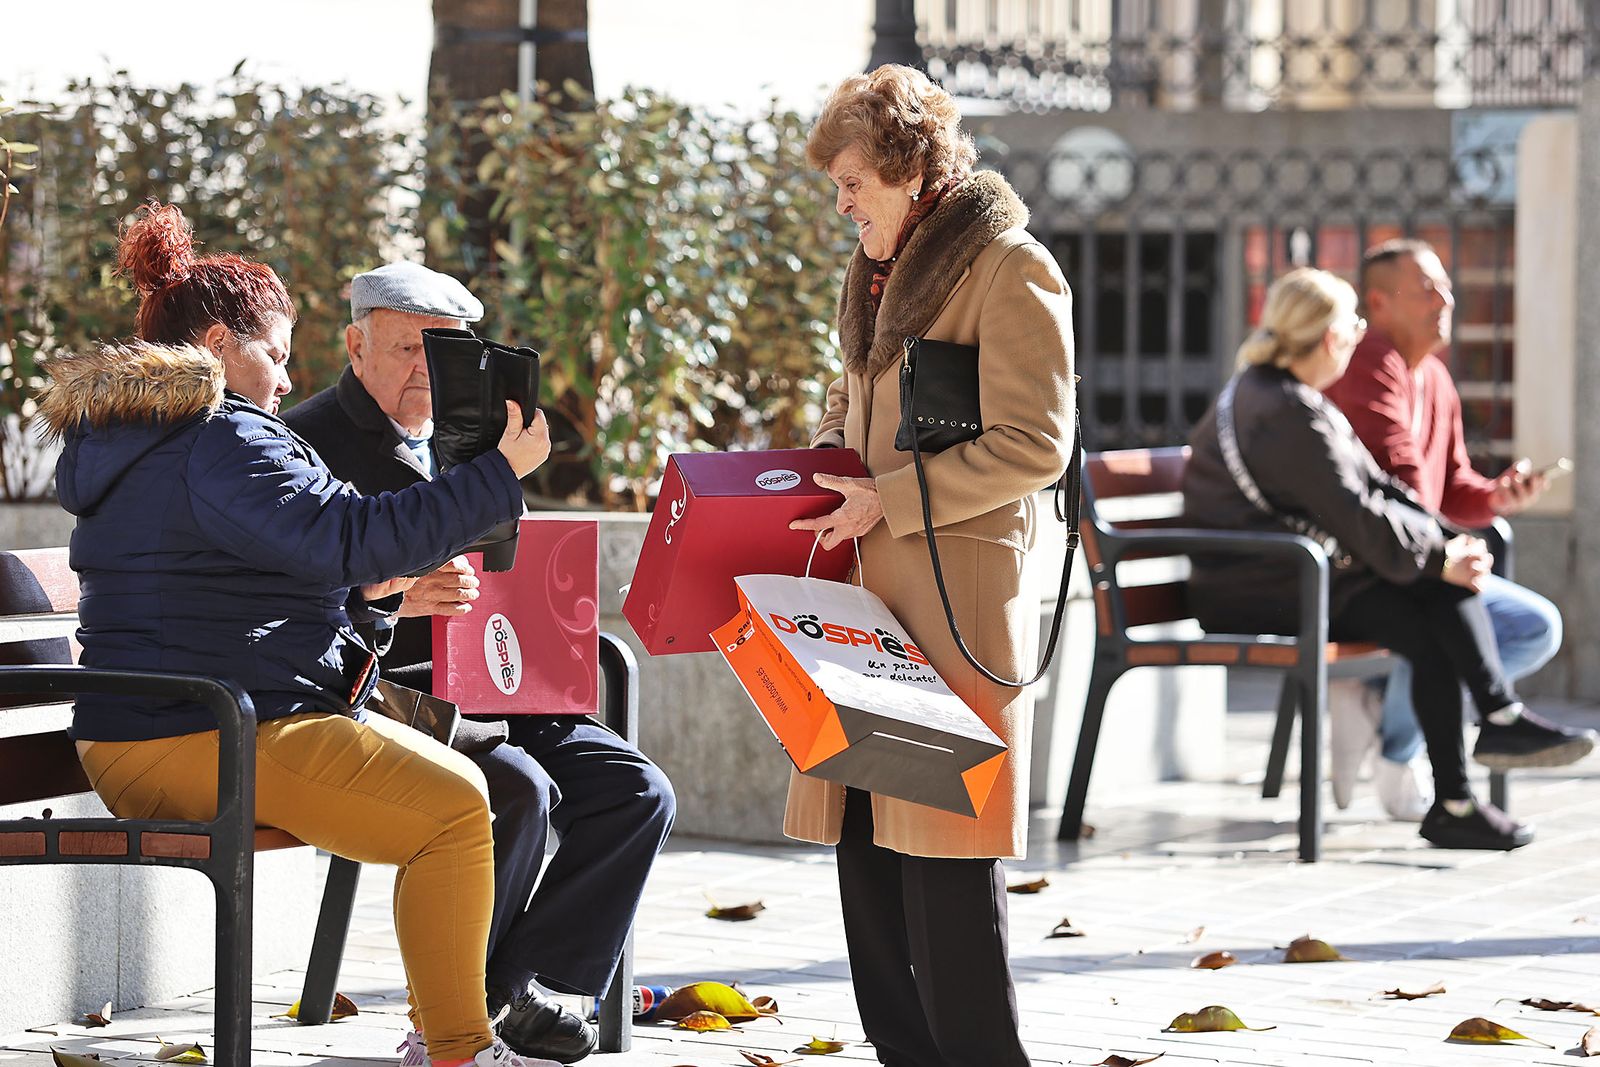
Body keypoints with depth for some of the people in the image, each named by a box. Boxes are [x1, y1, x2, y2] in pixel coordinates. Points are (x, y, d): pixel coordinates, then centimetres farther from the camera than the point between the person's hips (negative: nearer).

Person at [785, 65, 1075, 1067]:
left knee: (944, 852, -8)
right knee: (862, 831, 8)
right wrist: (824, 459, 12)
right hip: (870, 592, 9)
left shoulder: (1009, 268, -8)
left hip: (955, 595, -9)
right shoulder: (880, 269, 18)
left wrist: (889, 498, -15)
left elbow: (1034, 445, -14)